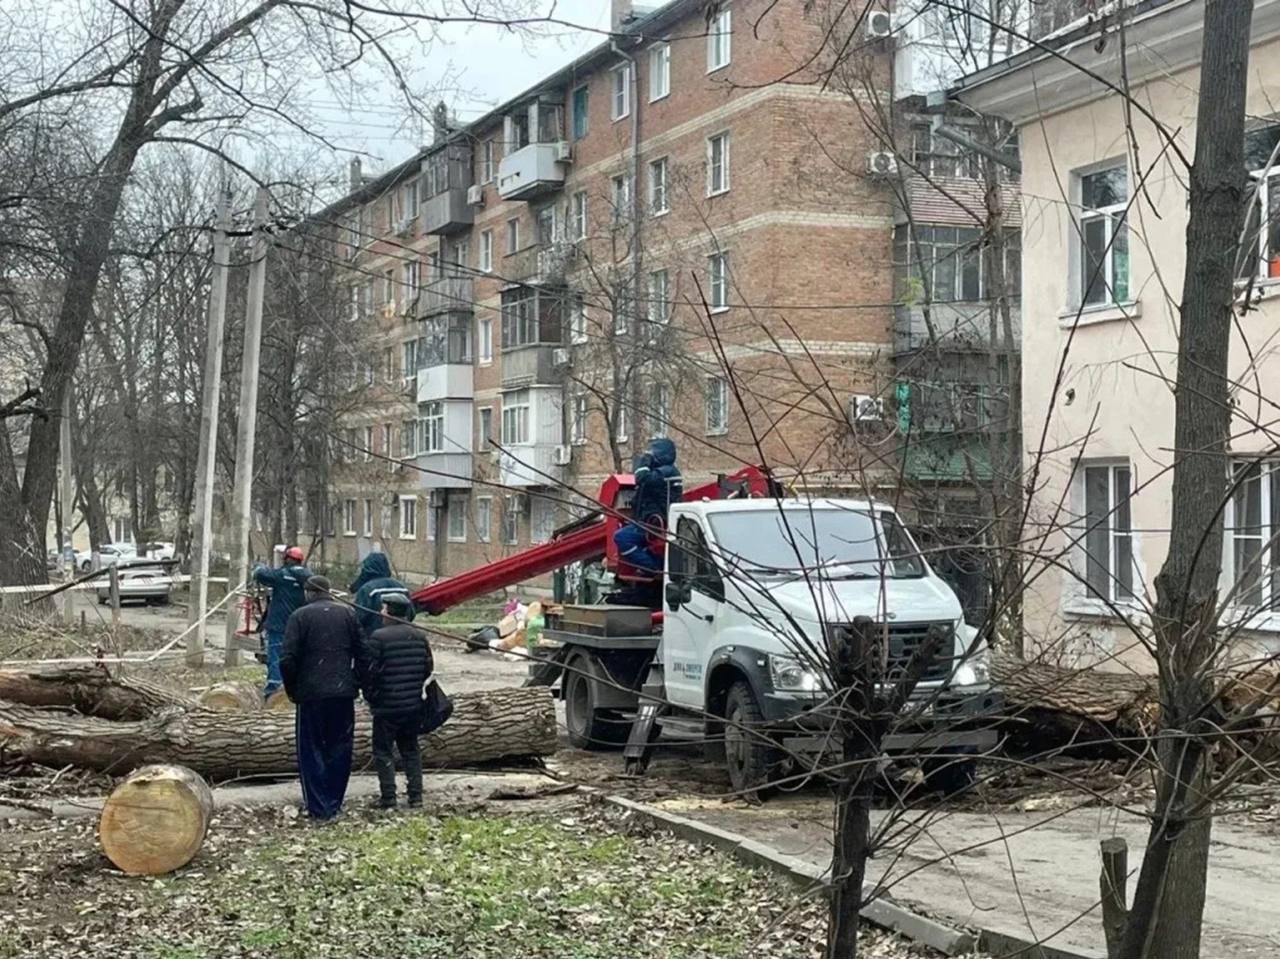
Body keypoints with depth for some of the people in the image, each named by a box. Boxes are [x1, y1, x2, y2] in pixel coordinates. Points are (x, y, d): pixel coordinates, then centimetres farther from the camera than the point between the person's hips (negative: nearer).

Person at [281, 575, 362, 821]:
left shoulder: (300, 616, -3)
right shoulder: (348, 613, 6)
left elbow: (288, 660, -8)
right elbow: (362, 654, 4)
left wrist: (292, 689, 6)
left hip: (311, 693, -3)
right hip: (344, 693, 3)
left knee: (311, 750, 6)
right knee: (340, 749, 11)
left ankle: (318, 807, 4)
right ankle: (335, 805, 14)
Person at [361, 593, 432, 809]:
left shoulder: (379, 637, -15)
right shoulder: (420, 636, 5)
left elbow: (369, 670, -14)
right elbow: (428, 668, 10)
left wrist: (371, 696, 2)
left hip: (386, 705, -6)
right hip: (414, 705, 6)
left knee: (383, 751, 3)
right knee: (410, 749, 15)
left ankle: (388, 797, 0)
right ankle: (415, 796, 12)